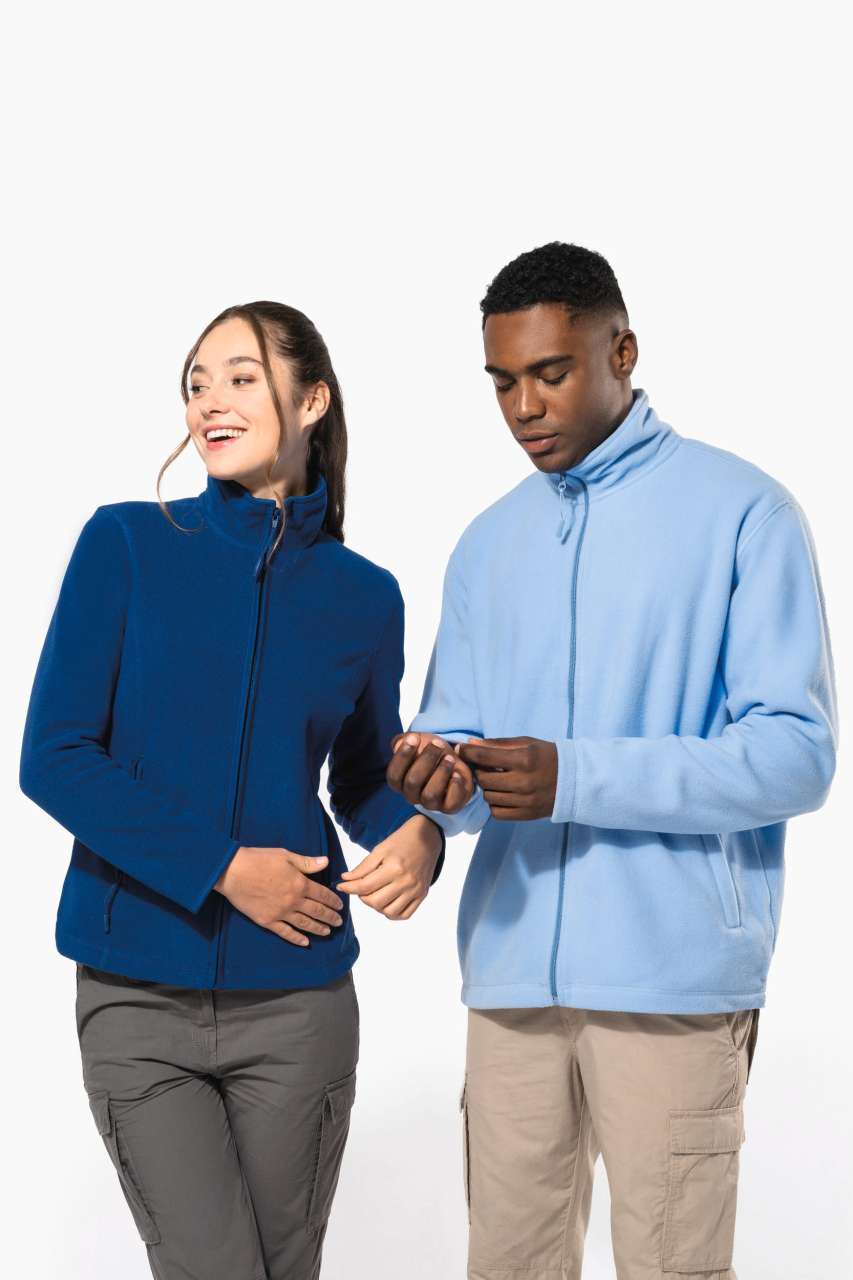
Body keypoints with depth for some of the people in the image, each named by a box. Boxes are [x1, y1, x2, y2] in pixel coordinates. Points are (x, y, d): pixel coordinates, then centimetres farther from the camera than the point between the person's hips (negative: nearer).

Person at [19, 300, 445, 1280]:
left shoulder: (363, 595, 2)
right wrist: (222, 867, -15)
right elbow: (53, 758, -8)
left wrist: (414, 835, -9)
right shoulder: (126, 545, -3)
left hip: (296, 998, 2)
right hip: (135, 997, -2)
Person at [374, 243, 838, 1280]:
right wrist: (441, 780, -10)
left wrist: (576, 779, -19)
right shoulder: (486, 545, 16)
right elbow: (456, 735, 15)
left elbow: (798, 755, -9)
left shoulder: (743, 513, -2)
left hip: (674, 971, -4)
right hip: (512, 965, 5)